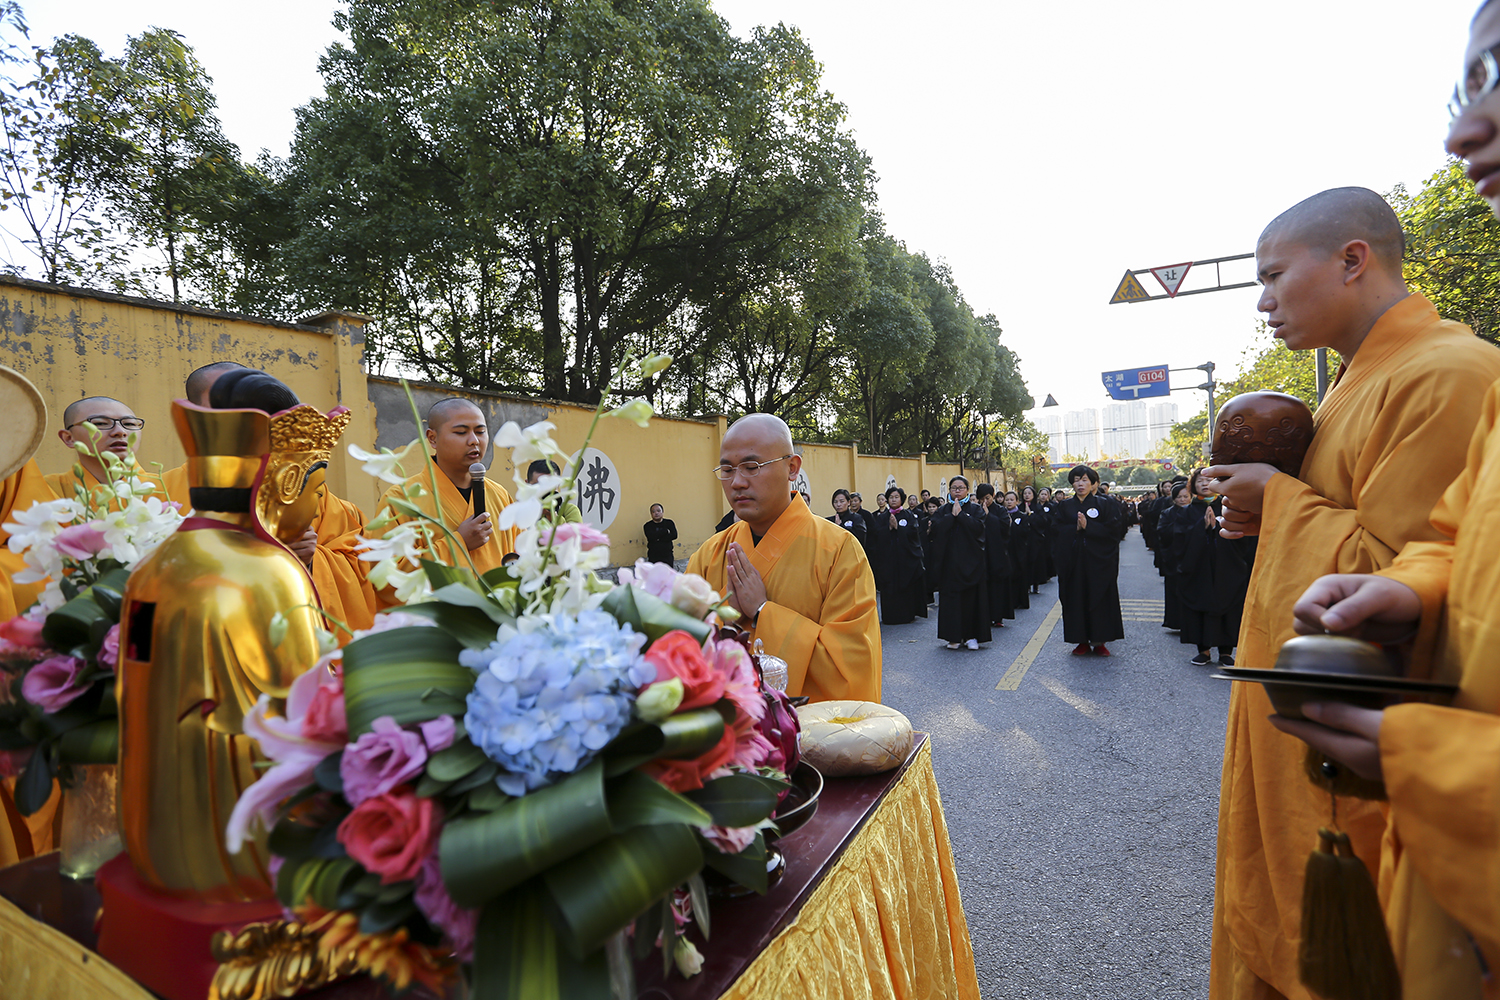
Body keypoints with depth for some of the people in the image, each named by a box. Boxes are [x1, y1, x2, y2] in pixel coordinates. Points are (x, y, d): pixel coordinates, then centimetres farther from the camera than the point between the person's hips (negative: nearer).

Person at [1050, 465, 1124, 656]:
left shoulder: (1105, 504, 3)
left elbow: (1112, 530, -8)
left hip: (1099, 561, -1)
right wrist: (1075, 528, -17)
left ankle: (1099, 641, 8)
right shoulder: (1064, 506, 9)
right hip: (1073, 562, 2)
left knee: (1099, 599, 0)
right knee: (1076, 600, 1)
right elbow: (1057, 531, -2)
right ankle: (1082, 641, 9)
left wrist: (1087, 526, -18)